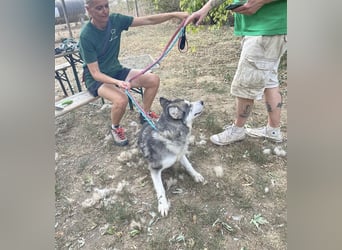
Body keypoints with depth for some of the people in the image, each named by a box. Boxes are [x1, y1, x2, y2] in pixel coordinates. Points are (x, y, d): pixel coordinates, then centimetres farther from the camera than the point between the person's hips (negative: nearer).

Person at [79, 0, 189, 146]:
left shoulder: (115, 20, -9)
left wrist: (174, 14, -21)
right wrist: (117, 82, -42)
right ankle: (115, 128, -1)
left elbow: (148, 20, -12)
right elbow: (95, 73, -25)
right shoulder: (86, 36, -23)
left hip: (116, 71, 6)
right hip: (96, 79, -5)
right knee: (121, 100, -35)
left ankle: (145, 114, 14)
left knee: (154, 80, -9)